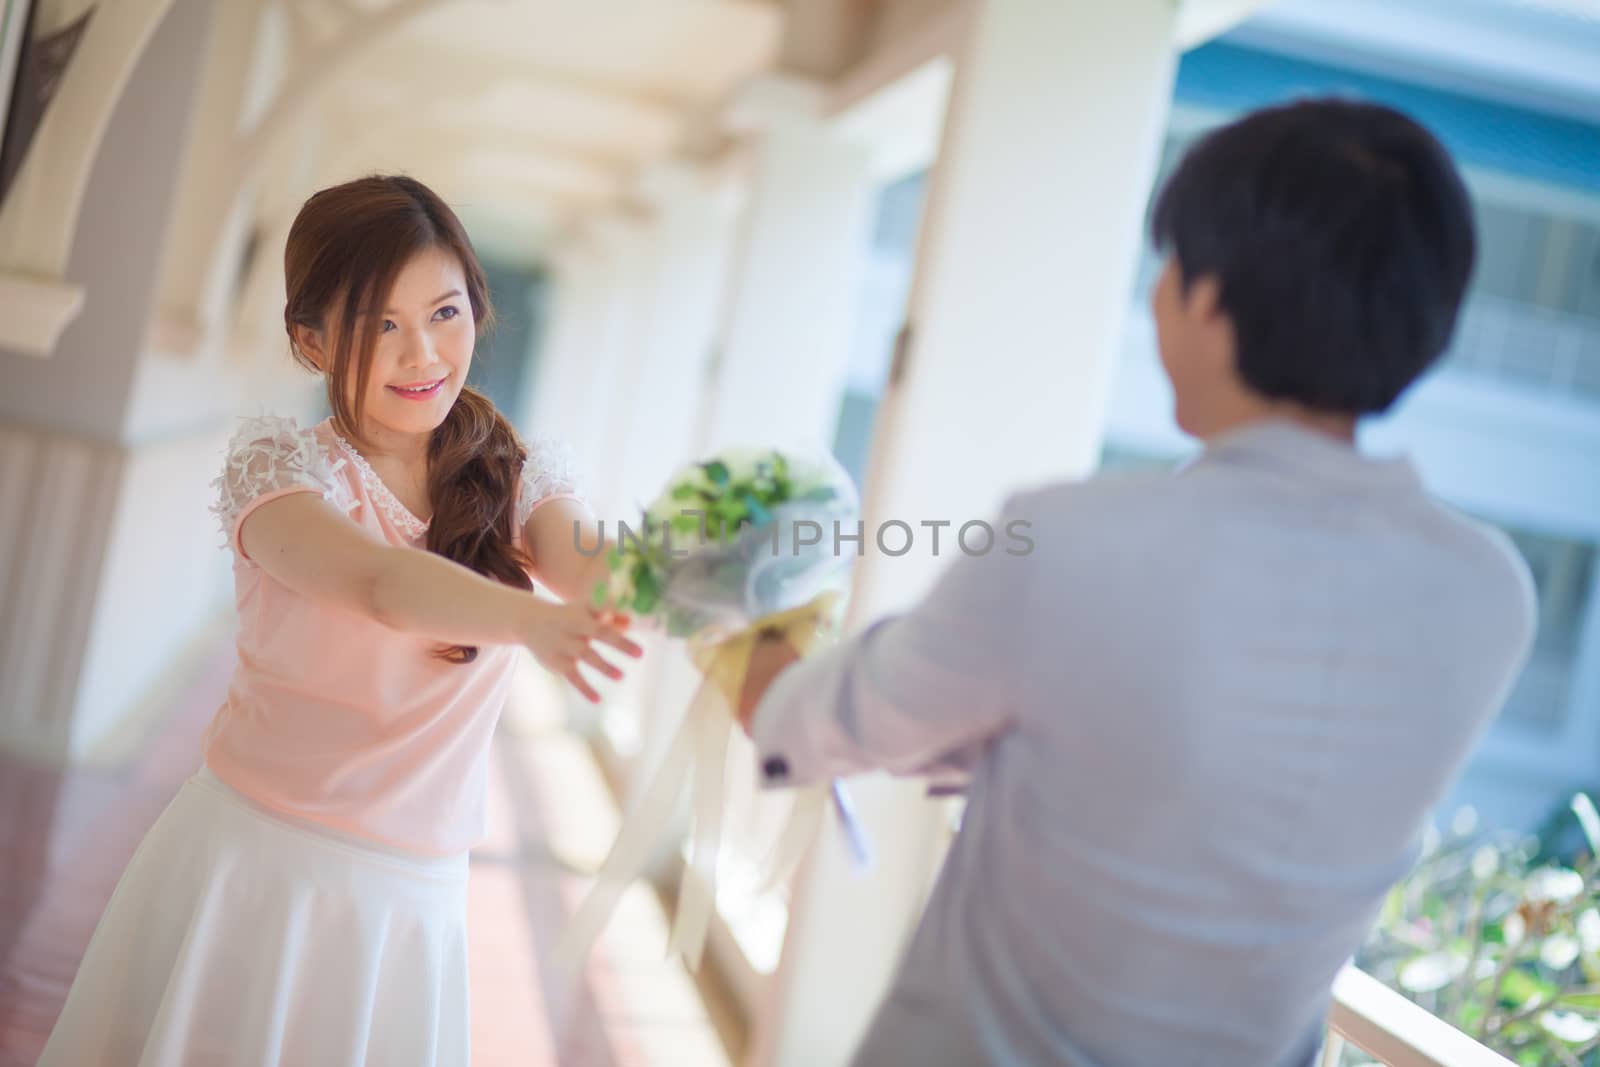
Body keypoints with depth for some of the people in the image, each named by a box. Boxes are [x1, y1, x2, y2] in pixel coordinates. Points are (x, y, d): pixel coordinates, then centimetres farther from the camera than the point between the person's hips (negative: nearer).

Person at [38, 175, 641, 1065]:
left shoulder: (520, 476, -1)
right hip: (249, 860, -2)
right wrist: (533, 622, -50)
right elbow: (378, 582, -31)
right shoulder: (278, 461, -11)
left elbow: (589, 567, -22)